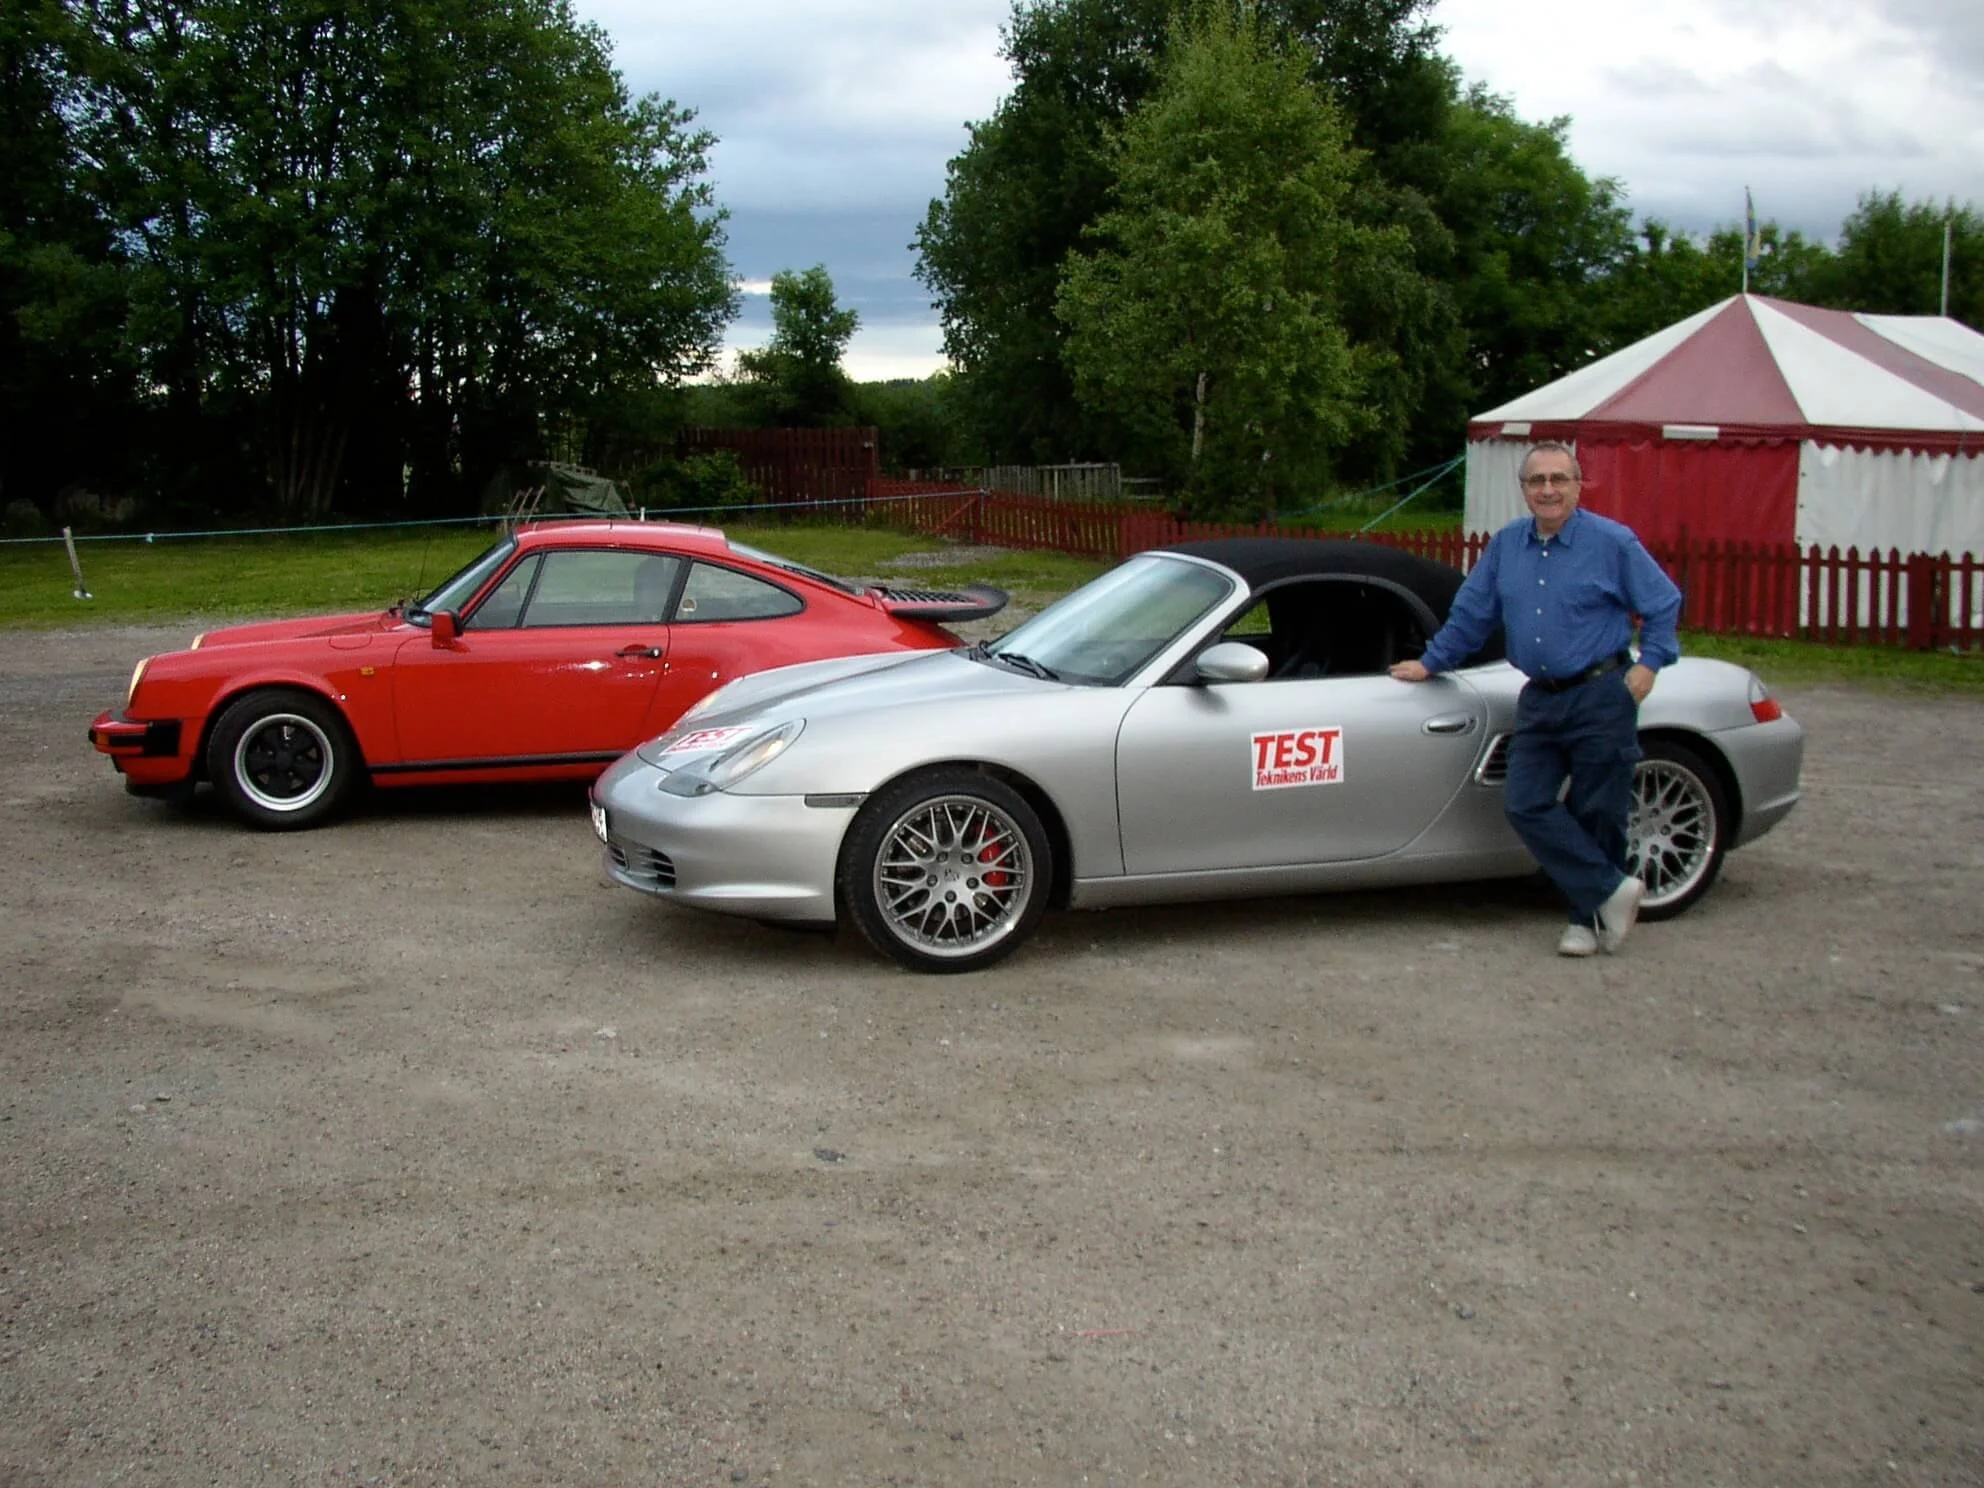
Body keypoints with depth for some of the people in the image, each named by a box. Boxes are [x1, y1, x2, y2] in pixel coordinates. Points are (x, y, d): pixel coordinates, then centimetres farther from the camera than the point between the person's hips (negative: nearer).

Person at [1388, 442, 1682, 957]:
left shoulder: (1613, 543, -5)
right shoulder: (1506, 545, 9)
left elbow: (1663, 604, 2)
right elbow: (1470, 613, 18)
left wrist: (1650, 663, -8)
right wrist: (1431, 663, 20)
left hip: (1601, 698, -5)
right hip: (1540, 700, 5)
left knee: (1596, 813, 1)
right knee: (1526, 805, -6)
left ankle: (1590, 917, 15)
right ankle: (1611, 890, 0)